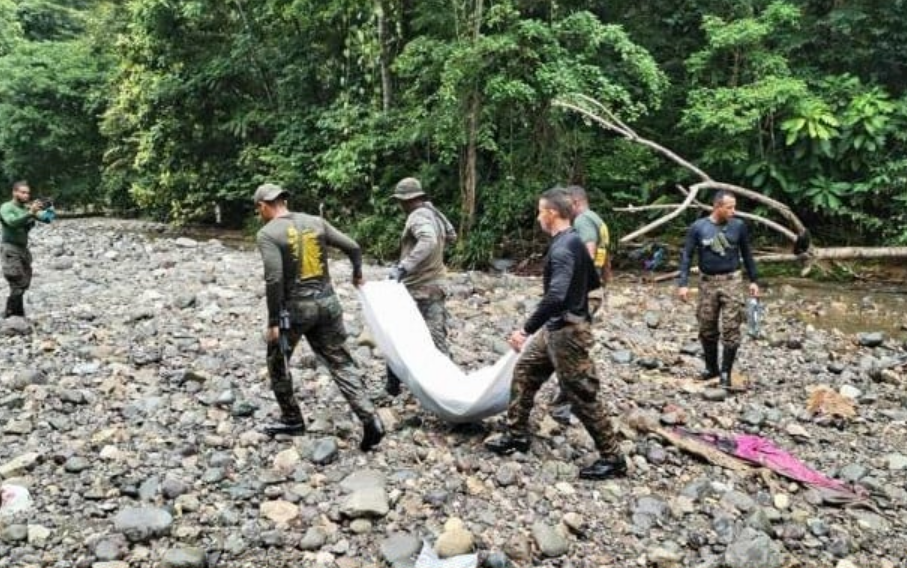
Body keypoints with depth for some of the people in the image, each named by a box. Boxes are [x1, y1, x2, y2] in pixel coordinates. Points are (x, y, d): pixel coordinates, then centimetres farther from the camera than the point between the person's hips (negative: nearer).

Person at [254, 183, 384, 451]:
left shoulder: (268, 233, -9)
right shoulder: (315, 221, 6)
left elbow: (274, 280, -18)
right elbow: (353, 247, 6)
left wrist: (273, 322, -12)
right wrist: (357, 275, 25)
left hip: (295, 308, -4)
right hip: (327, 303, 5)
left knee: (277, 362, 19)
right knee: (340, 363, 9)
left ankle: (292, 420, 28)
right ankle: (370, 420, -1)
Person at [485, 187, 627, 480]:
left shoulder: (562, 248, -22)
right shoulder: (573, 242, 9)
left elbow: (555, 297, -32)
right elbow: (594, 282, 20)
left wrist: (526, 329, -29)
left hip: (567, 331, -10)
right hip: (555, 328, 10)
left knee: (582, 395, -3)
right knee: (524, 372, 17)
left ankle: (612, 458, 8)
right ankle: (517, 435, 27)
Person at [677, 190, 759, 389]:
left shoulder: (738, 226, -1)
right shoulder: (698, 227, -5)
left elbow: (746, 254, 10)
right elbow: (687, 256, -3)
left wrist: (753, 280, 10)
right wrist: (683, 284, -11)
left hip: (731, 280, 0)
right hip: (707, 282, 0)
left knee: (731, 328, -4)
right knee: (707, 328, 9)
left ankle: (725, 372, 5)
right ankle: (711, 367, 26)